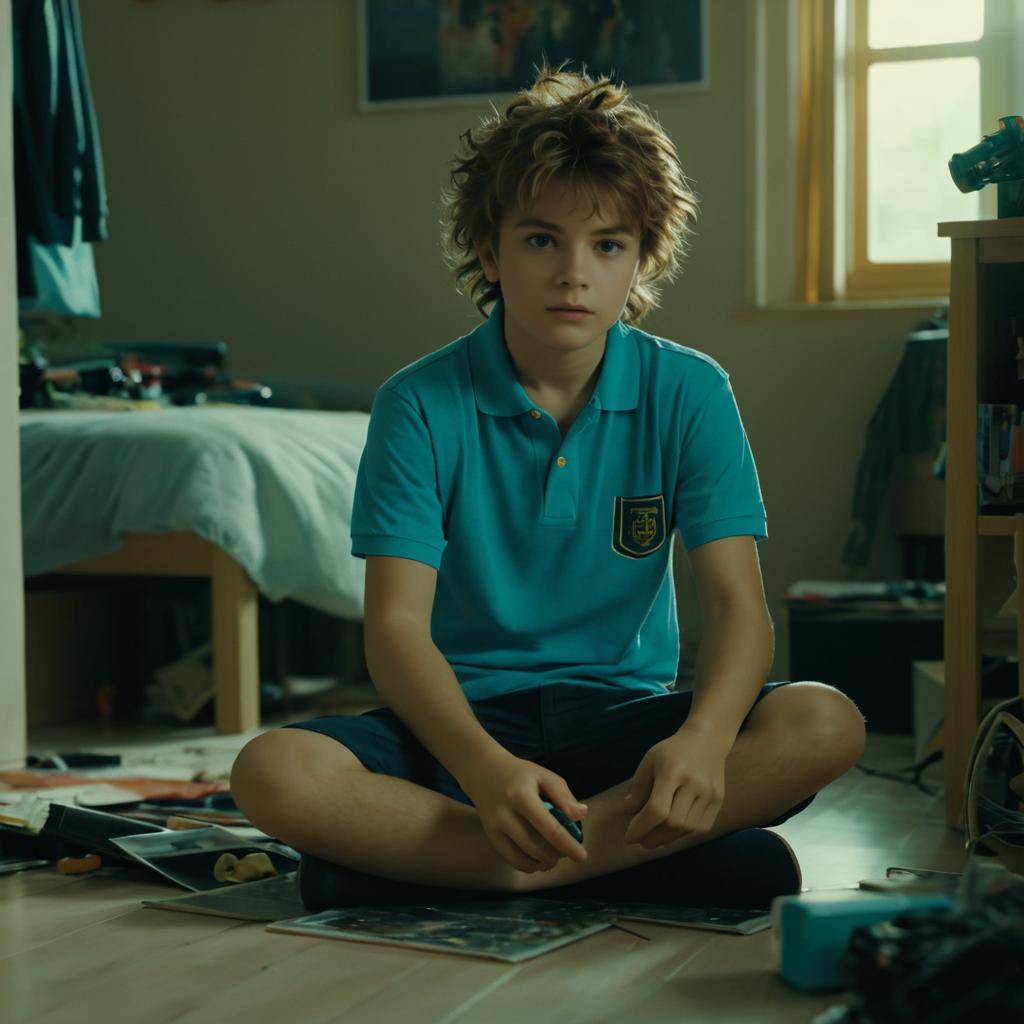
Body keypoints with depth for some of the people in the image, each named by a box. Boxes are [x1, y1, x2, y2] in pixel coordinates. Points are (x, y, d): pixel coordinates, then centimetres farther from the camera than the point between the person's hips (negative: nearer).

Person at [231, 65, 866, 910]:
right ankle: (647, 858, -28)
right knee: (274, 774, -29)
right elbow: (396, 626, -14)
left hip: (625, 715, 2)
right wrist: (485, 770, -34)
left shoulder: (688, 394, -1)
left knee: (825, 724, -27)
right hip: (463, 718, -1)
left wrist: (701, 738, -32)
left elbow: (738, 605, -8)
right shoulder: (421, 405, -6)